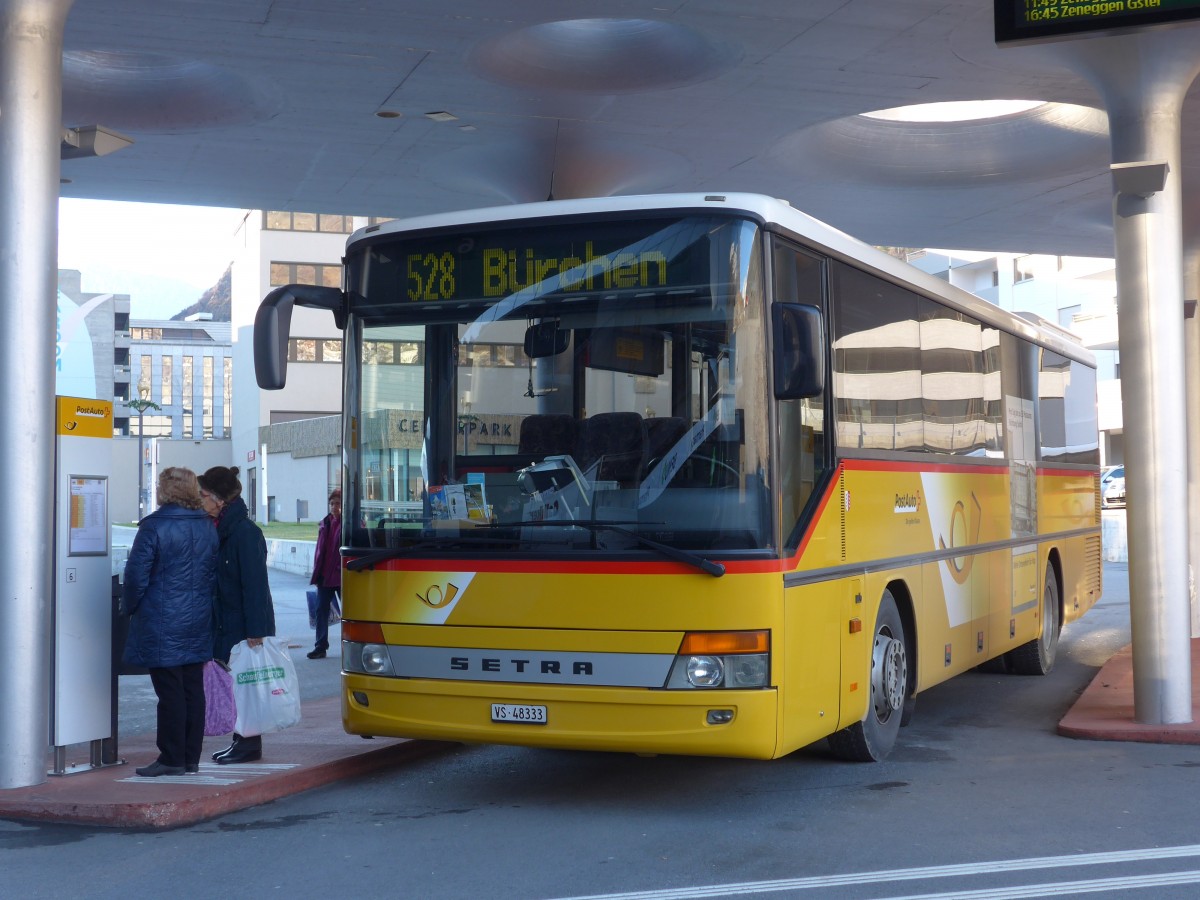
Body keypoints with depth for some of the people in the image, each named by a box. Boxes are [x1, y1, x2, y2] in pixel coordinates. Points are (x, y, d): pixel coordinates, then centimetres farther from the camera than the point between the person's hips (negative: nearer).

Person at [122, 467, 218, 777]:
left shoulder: (154, 527, -12)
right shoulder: (207, 527, 8)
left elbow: (136, 575, -11)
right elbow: (215, 574, 13)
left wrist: (130, 606, 4)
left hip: (163, 624, -6)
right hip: (198, 623, 6)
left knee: (170, 692, -2)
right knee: (193, 690, 9)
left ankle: (172, 758, 3)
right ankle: (191, 758, 14)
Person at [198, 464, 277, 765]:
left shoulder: (245, 532, -17)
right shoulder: (219, 529, 11)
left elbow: (255, 584, -20)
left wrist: (255, 631, -21)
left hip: (243, 624, -9)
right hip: (225, 622, 9)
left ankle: (249, 744, 6)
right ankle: (242, 741, 20)